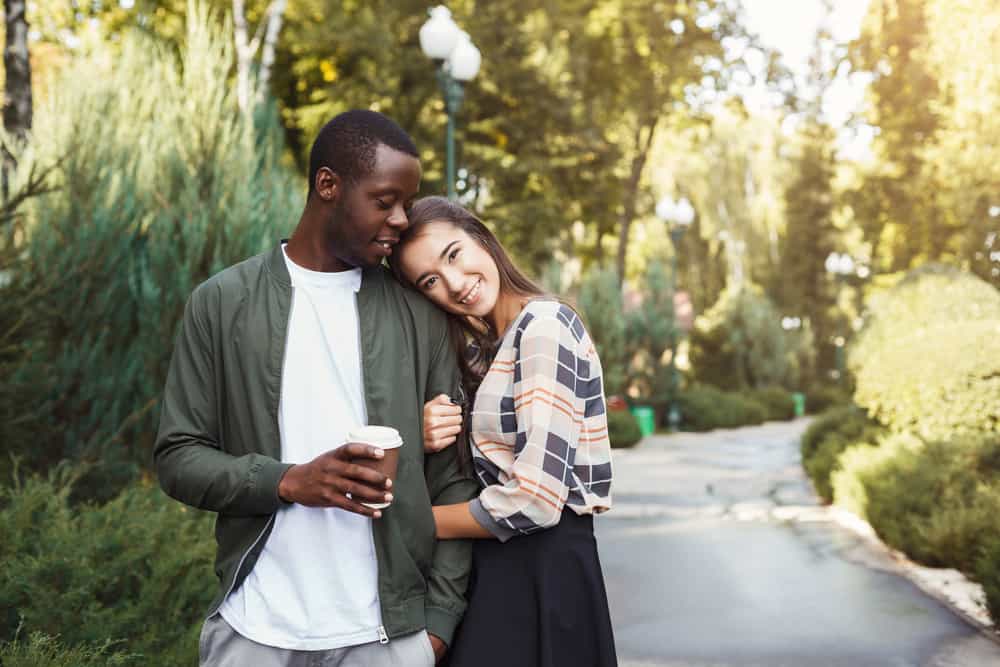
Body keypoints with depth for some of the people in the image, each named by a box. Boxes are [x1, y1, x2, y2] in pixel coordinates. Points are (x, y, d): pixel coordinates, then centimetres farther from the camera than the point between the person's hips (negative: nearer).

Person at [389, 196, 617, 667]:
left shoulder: (545, 327, -17)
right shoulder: (481, 346, 11)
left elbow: (536, 499, -24)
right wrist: (428, 440, -11)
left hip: (544, 565, -8)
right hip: (496, 562, 8)